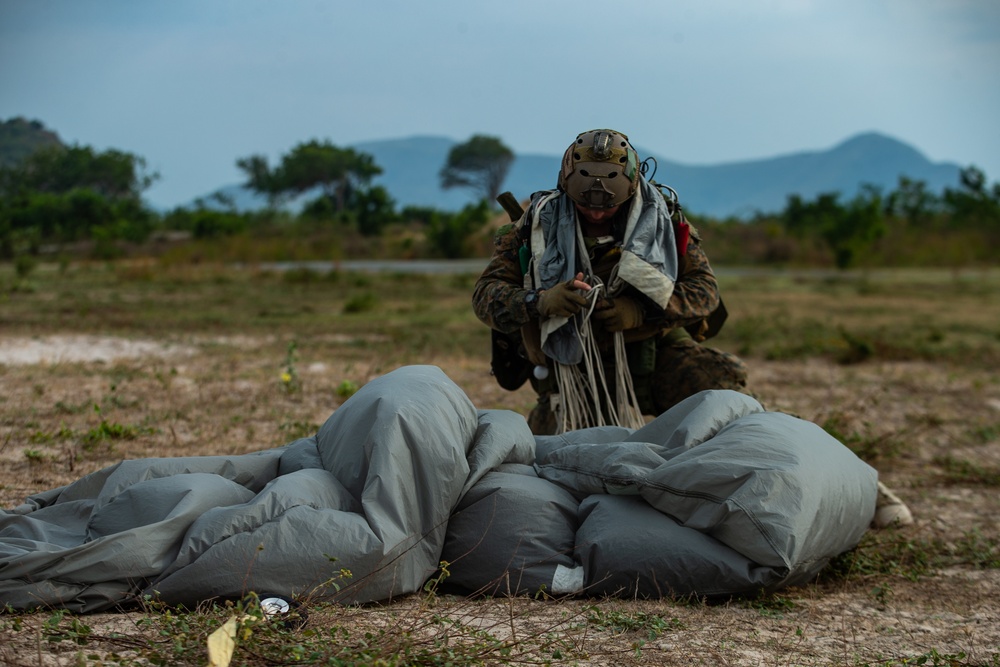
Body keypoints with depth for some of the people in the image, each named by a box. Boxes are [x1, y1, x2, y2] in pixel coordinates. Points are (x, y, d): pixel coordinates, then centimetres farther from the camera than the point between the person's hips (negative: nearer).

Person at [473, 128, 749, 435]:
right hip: (575, 367, 0)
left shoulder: (660, 215, -3)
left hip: (654, 352, 0)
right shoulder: (540, 223, -6)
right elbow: (486, 295, -9)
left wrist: (641, 311, -24)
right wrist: (542, 302, -32)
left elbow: (704, 288, -5)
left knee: (725, 379, -25)